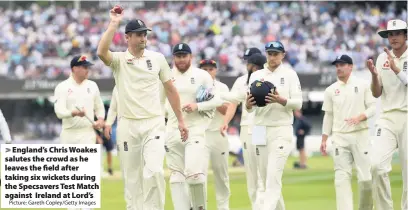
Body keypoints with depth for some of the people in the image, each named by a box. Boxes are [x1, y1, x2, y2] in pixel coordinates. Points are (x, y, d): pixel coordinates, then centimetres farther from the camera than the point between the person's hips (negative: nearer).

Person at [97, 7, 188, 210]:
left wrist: (180, 120, 10)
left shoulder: (157, 58, 6)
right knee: (132, 176, 4)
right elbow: (101, 52, -24)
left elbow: (170, 89, 12)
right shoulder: (118, 60, 0)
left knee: (154, 171, -17)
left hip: (153, 124, 0)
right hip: (127, 125, 0)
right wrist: (114, 23, -20)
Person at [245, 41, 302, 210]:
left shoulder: (290, 75, 3)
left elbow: (298, 104, -4)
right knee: (265, 178, 5)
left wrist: (280, 100, -22)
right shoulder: (256, 76, 12)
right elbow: (250, 108, 9)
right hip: (260, 131, 4)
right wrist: (248, 104, -14)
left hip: (281, 130, -4)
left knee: (273, 177, -15)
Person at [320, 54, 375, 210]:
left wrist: (359, 117, -17)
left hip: (360, 135, -2)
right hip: (339, 137, 2)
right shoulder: (331, 90, 10)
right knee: (342, 177, -6)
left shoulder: (362, 85, 4)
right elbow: (328, 116, 13)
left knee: (365, 176, -5)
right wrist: (324, 140, 8)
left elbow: (373, 107, 2)